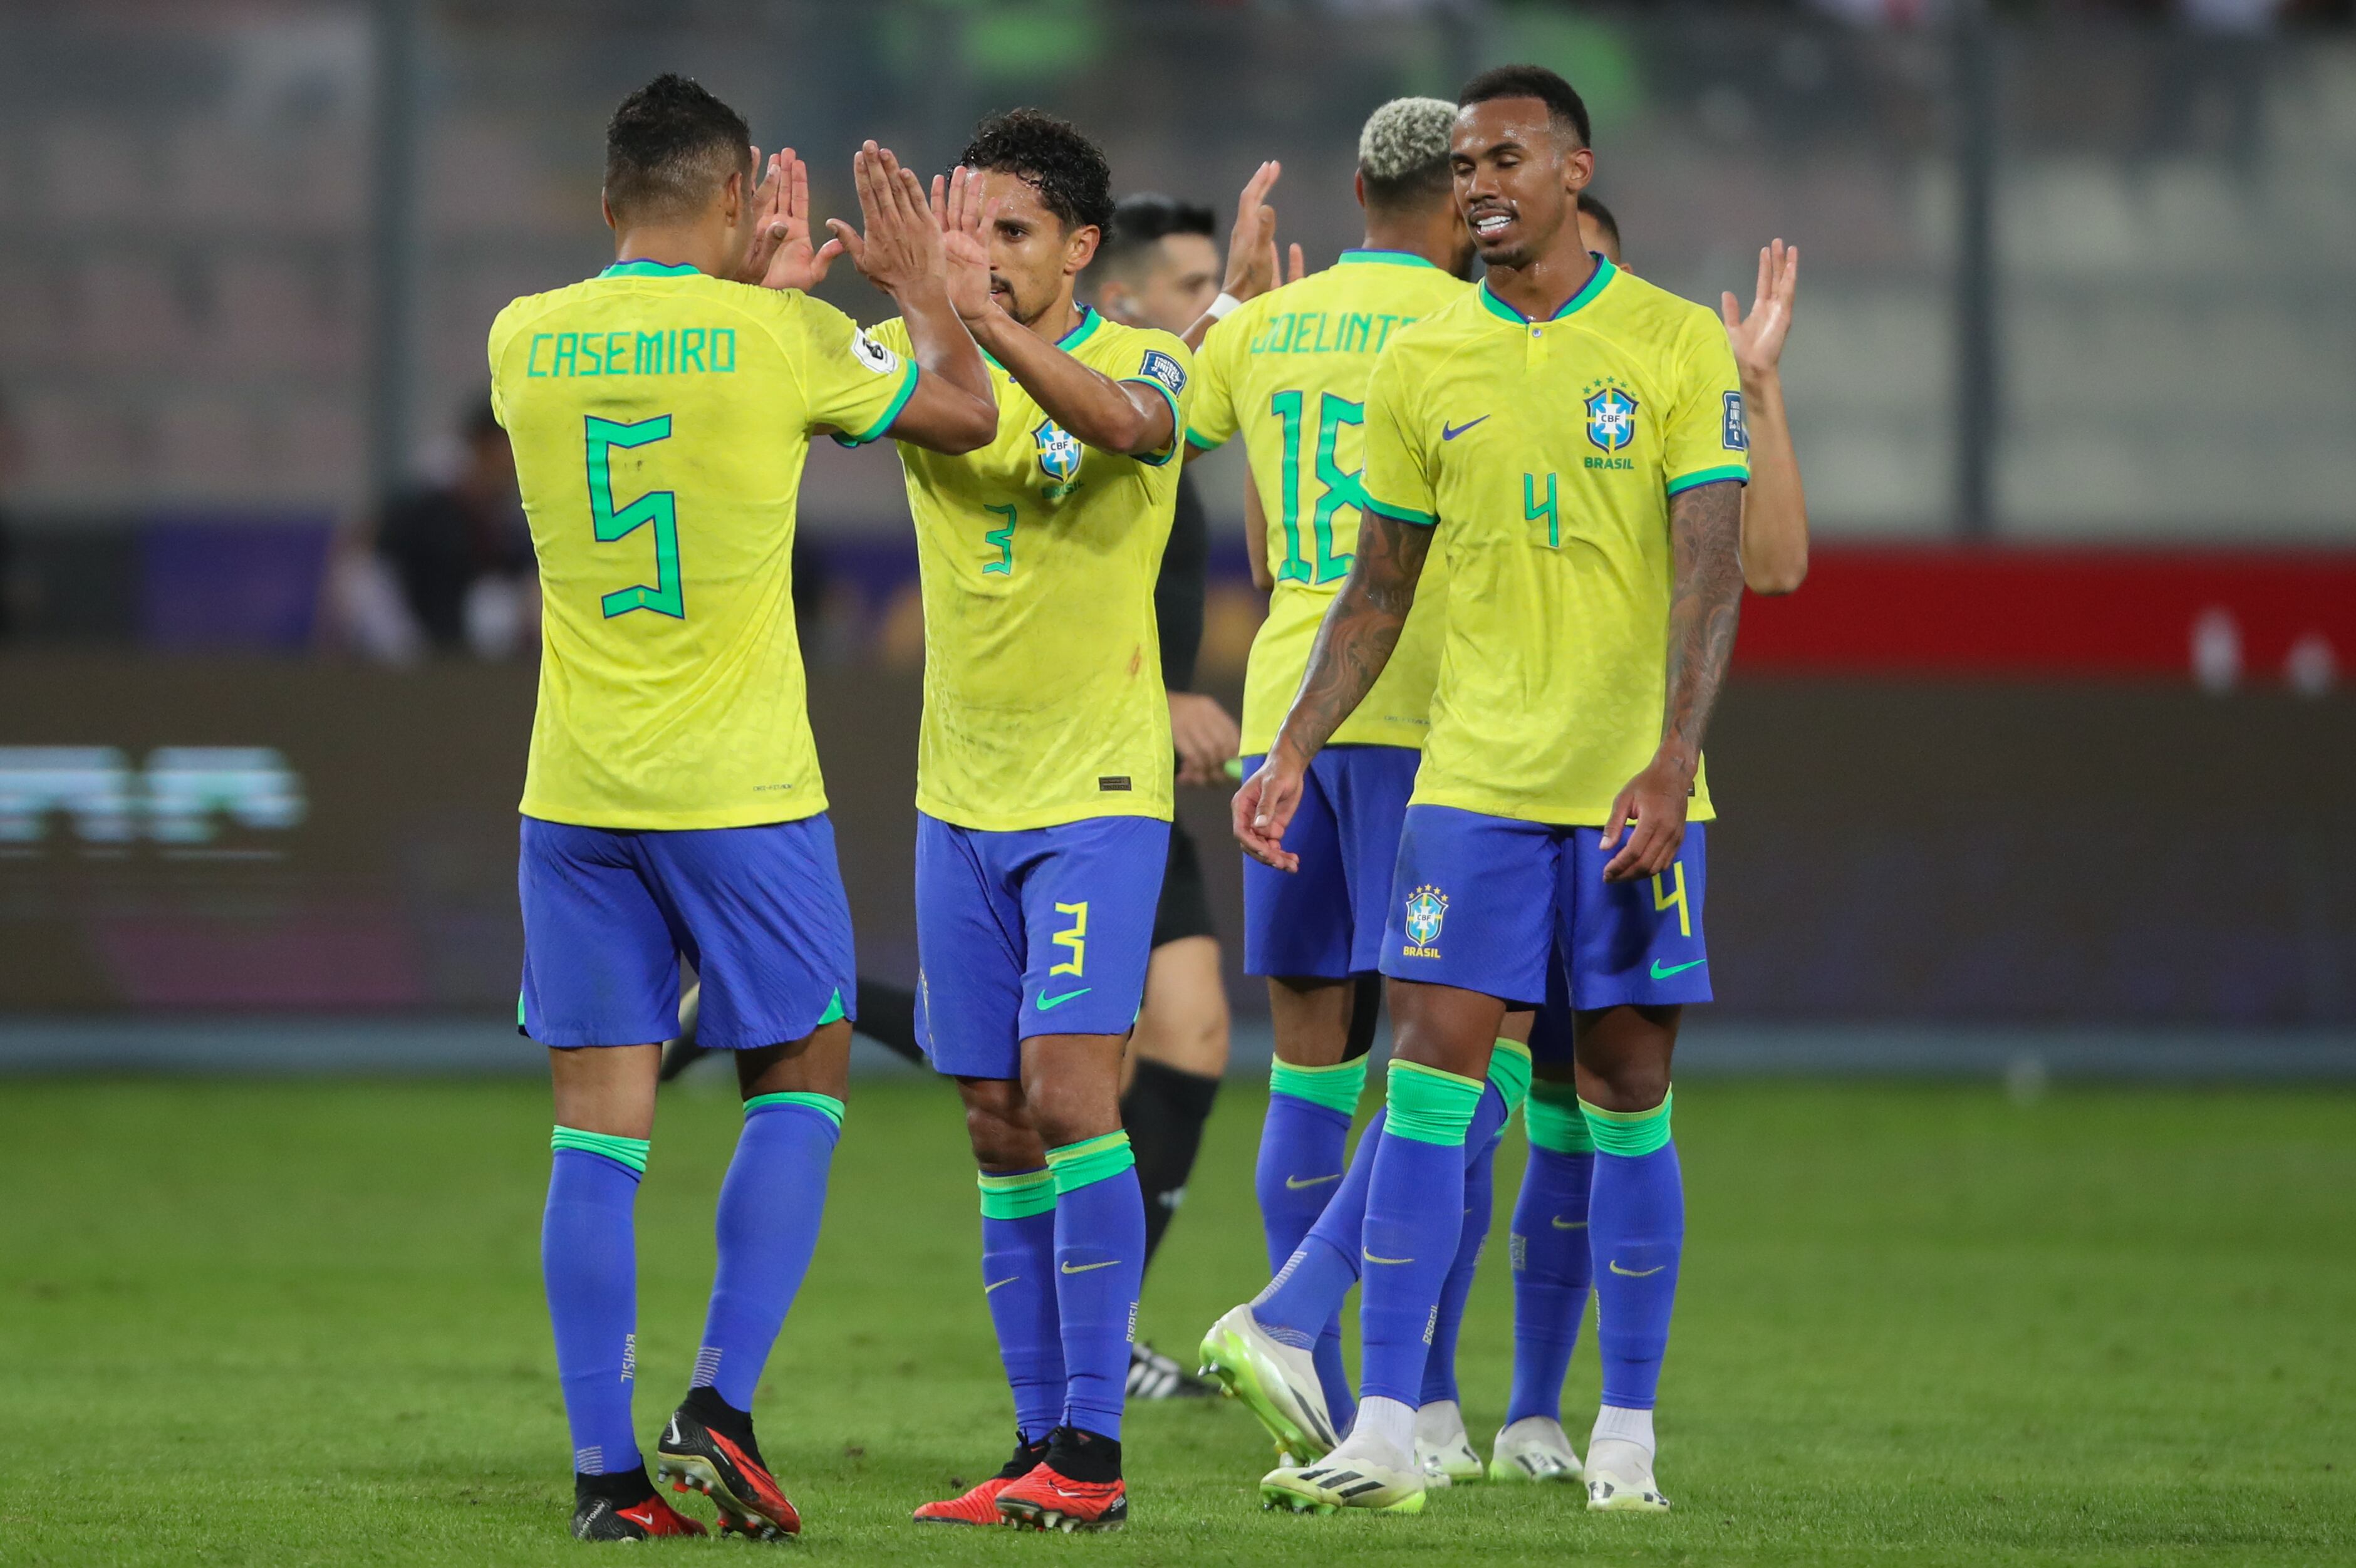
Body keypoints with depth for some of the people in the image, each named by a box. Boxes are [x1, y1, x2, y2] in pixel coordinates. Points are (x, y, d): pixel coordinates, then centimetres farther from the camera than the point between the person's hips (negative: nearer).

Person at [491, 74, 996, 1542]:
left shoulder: (525, 341, 2)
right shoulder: (784, 342, -9)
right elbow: (968, 415, 7)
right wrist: (925, 290, 23)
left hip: (575, 798, 3)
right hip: (740, 789, -3)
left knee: (601, 1120, 4)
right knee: (799, 1085, 12)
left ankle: (607, 1471, 0)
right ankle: (721, 1409, -1)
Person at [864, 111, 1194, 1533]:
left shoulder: (1143, 362, -7)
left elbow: (1125, 421, -30)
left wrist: (985, 320, -44)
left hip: (1097, 790, -5)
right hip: (960, 796, 5)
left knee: (1068, 1092, -14)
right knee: (999, 1129, 5)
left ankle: (1093, 1447, -12)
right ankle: (1041, 1449, 10)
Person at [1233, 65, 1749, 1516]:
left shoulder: (1677, 346, -2)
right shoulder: (1426, 362, 7)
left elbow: (1711, 570, -8)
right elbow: (1381, 589, 14)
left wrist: (1671, 758, -19)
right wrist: (1295, 750, 5)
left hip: (1634, 792, -2)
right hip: (1473, 779, 2)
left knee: (1628, 1101, 3)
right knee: (1429, 1081, -7)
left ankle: (1626, 1437, 12)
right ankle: (1386, 1436, -9)